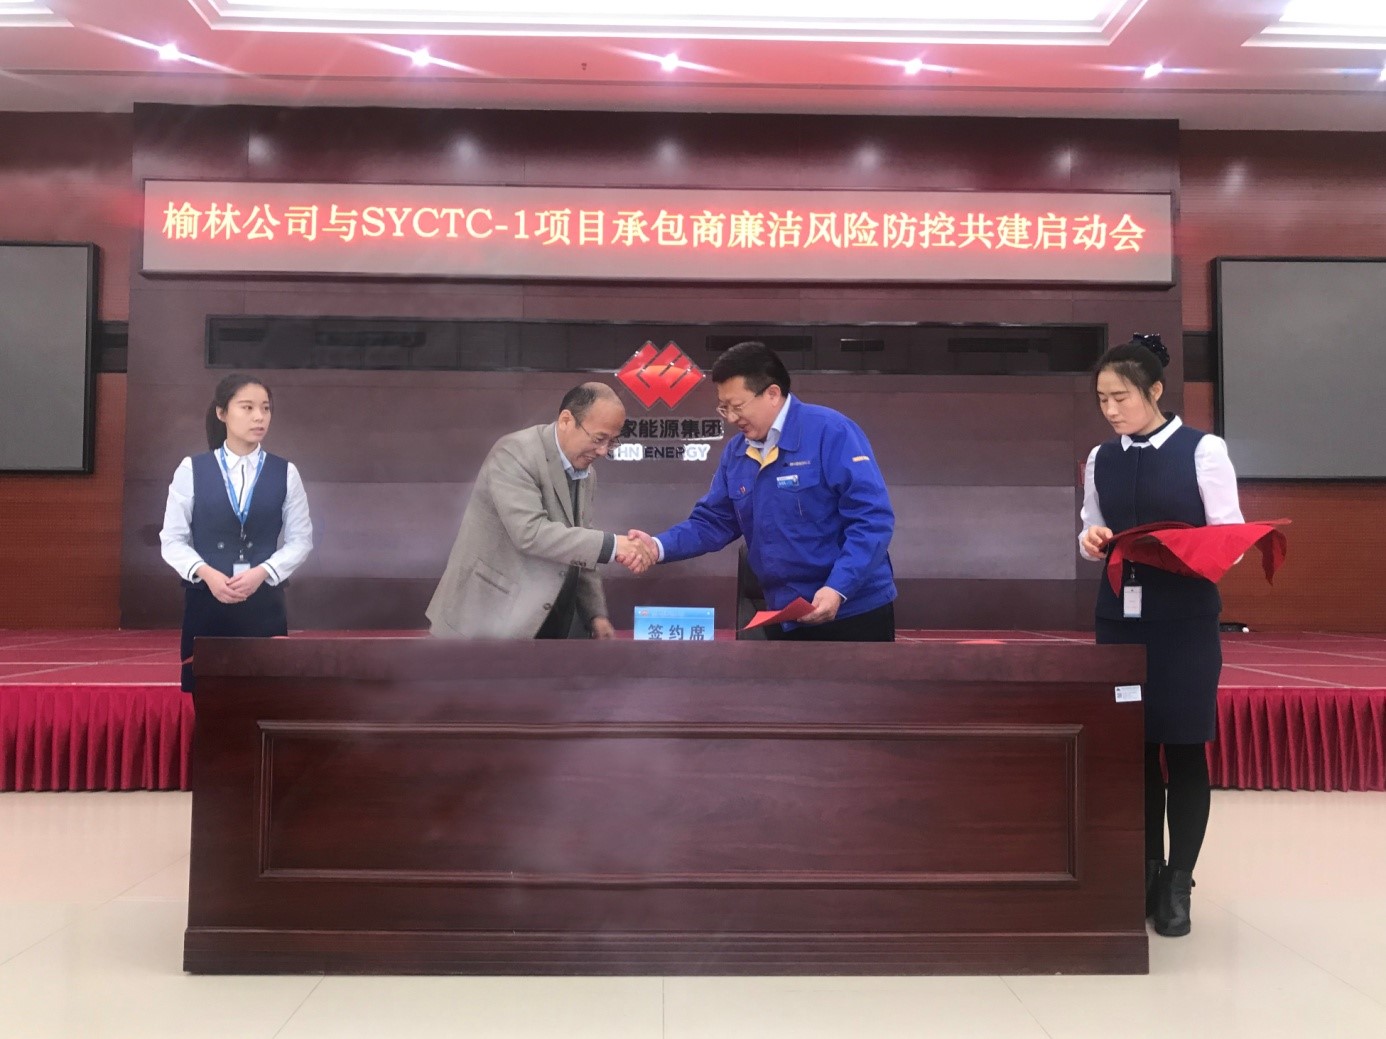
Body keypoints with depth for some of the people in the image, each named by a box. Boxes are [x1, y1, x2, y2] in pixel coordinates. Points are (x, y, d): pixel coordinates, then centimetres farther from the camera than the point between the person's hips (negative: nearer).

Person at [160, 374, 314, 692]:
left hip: (264, 601, 1)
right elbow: (172, 539, 2)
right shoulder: (191, 469, 2)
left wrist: (262, 572, -12)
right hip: (205, 599, 0)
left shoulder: (285, 473, 4)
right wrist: (207, 573, -14)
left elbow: (301, 539, 4)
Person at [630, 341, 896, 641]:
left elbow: (872, 519, -20)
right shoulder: (736, 451, 5)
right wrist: (659, 547, -9)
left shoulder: (830, 433, -15)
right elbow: (712, 522, 8)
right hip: (783, 618, 6)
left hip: (853, 611, -6)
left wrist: (838, 588, -29)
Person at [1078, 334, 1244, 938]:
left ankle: (1178, 883, 16)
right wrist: (1091, 541, -6)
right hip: (1119, 617, 4)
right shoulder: (1100, 460, 9)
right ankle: (1145, 872, 22)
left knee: (1184, 750, 4)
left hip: (1186, 621, -4)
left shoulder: (1204, 451, -4)